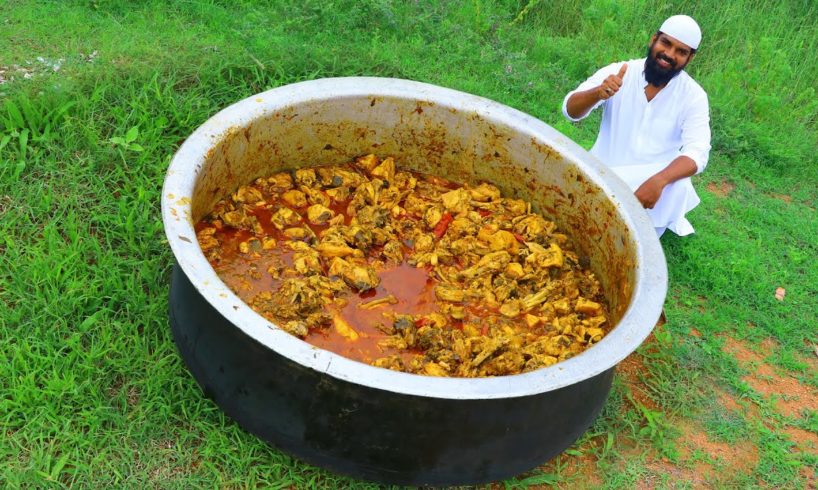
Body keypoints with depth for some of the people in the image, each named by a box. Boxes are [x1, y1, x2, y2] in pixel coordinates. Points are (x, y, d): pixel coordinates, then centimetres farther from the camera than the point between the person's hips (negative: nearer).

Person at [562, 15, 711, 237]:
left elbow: (697, 153, -18)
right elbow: (570, 110, -13)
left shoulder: (694, 96, -7)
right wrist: (597, 93, -36)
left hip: (653, 179, 1)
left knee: (679, 189, -30)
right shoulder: (618, 72, -8)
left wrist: (659, 180, -38)